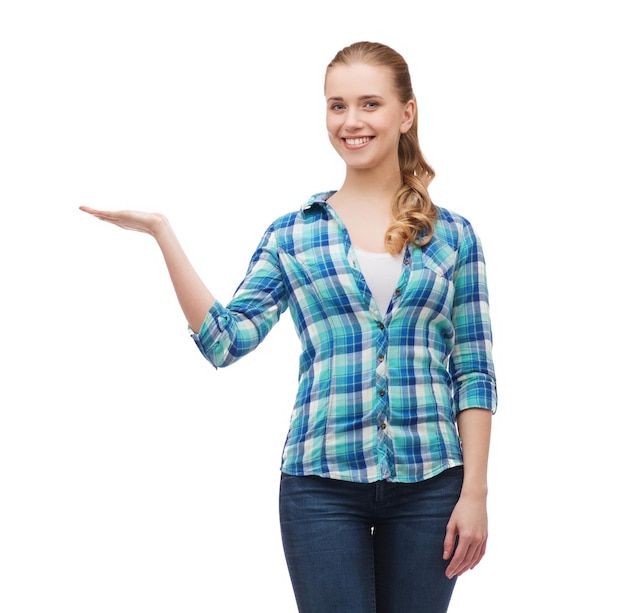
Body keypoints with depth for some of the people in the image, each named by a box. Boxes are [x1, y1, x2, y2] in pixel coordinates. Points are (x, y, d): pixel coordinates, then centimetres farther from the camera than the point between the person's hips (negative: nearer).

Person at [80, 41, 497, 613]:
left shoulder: (454, 236, 7)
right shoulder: (293, 235, 7)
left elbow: (474, 373, 4)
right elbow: (224, 340, -3)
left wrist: (475, 492, -3)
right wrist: (162, 234, -8)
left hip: (428, 485, 1)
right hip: (324, 483, 0)